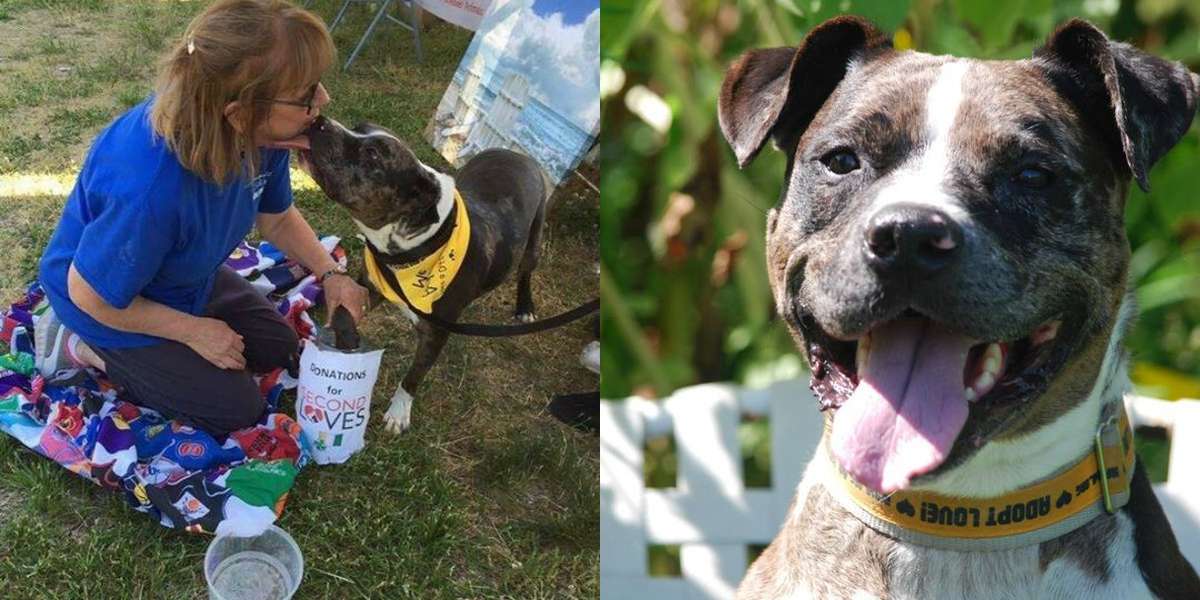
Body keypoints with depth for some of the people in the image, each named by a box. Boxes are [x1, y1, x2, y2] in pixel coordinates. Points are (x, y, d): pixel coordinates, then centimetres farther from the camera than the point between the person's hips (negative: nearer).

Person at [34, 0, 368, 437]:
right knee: (236, 410, -2)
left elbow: (277, 217, -1)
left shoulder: (264, 133, -24)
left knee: (278, 348, 15)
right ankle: (89, 349, 9)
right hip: (110, 301, -7)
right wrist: (195, 331, -16)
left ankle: (143, 354, 22)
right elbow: (91, 295, -27)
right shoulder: (151, 188, -45)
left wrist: (331, 274, -17)